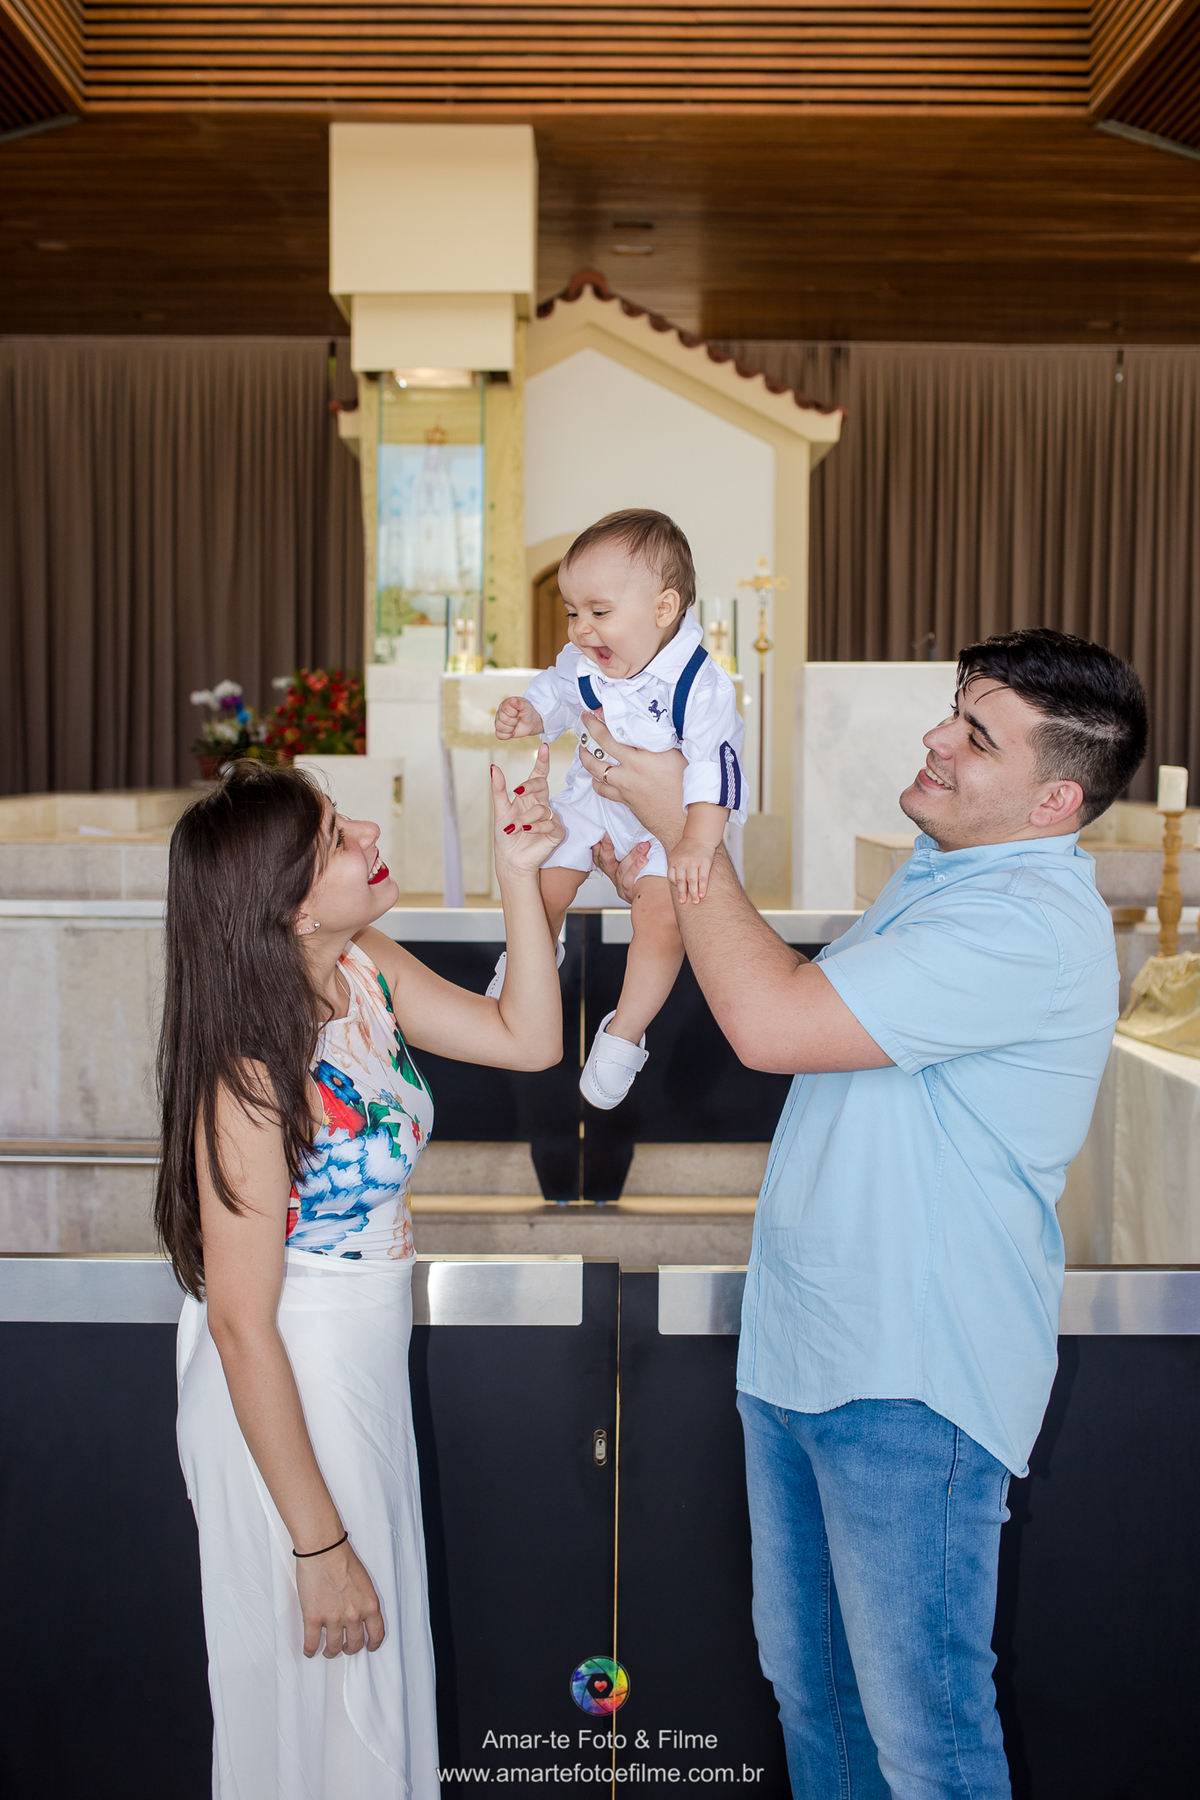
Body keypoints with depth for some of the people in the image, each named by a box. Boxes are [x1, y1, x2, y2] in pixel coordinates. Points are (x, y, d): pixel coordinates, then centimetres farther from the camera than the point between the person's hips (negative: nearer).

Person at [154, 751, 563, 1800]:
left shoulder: (367, 972, -7)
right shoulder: (253, 1074, -29)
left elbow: (529, 1041, 2)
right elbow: (242, 1325, -25)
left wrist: (520, 874, -10)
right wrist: (319, 1545, -18)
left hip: (366, 1377, 8)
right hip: (282, 1405, -7)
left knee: (375, 1667, 26)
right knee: (316, 1694, 15)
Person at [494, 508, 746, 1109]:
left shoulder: (701, 686, -29)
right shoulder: (581, 663, -12)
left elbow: (713, 768, -34)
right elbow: (555, 693, 10)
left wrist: (696, 843, -46)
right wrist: (527, 716, -13)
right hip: (591, 803, 5)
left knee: (661, 919, -18)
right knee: (542, 886, 1)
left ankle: (623, 1037, 2)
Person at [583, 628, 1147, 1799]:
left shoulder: (1031, 922, -24)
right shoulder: (938, 872, 9)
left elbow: (770, 1023, -28)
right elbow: (799, 1007, 18)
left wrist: (684, 825, -19)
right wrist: (675, 892, 8)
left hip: (909, 1388, -9)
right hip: (799, 1348, 9)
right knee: (805, 1678, 23)